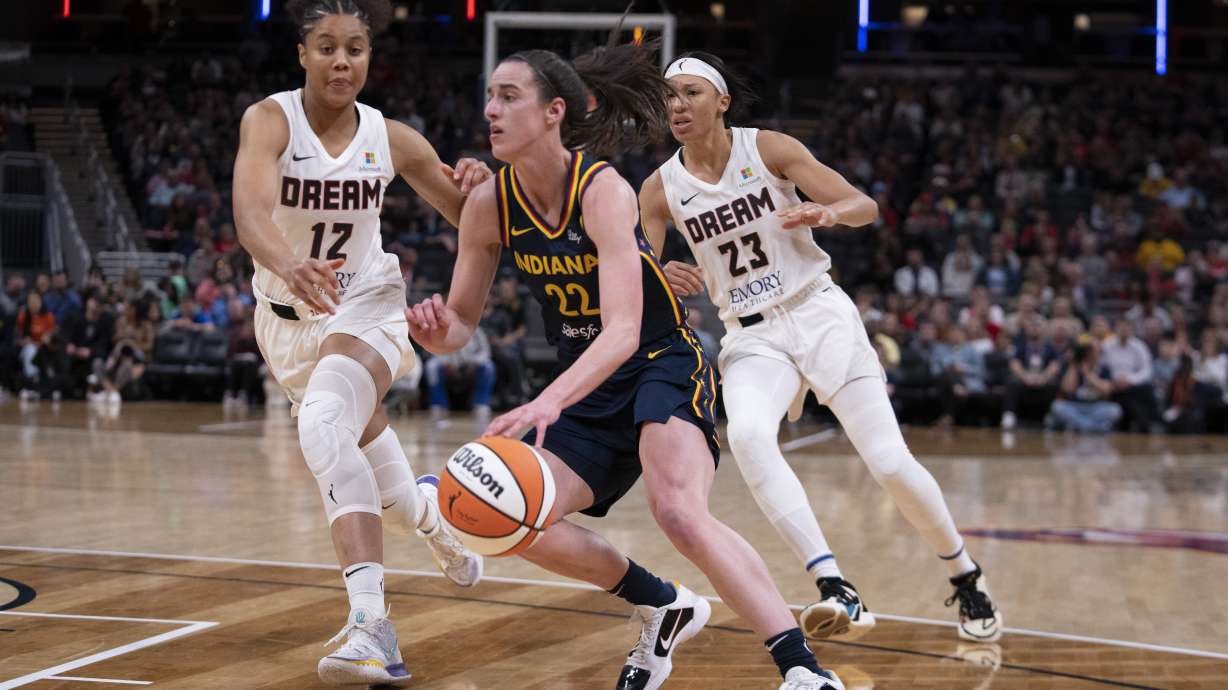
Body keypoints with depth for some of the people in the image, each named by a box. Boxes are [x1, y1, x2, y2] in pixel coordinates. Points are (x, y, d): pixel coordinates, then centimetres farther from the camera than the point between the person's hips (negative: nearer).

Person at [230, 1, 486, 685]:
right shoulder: (271, 120, -18)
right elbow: (252, 209, -37)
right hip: (289, 319, 2)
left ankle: (371, 623, -41)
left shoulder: (392, 139, -11)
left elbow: (468, 218, 2)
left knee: (324, 424, -33)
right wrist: (290, 266, -58)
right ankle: (430, 513, 53)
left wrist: (476, 186, -22)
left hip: (365, 306, -1)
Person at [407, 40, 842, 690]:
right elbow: (461, 325, 2)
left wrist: (548, 402, -49)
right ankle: (663, 608, 13)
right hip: (588, 389, 7)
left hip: (664, 366, -7)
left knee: (679, 512, -31)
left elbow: (623, 332, -33)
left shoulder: (602, 190, -23)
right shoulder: (488, 206, -6)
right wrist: (436, 329, -24)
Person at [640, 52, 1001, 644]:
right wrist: (662, 279, -25)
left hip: (819, 312, -1)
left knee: (890, 462, -8)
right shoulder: (659, 190, -1)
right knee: (746, 436, -31)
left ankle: (967, 579, 17)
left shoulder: (768, 149, -7)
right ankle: (835, 590, -34)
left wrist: (829, 213, -33)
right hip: (750, 334, 2)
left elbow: (866, 206, -10)